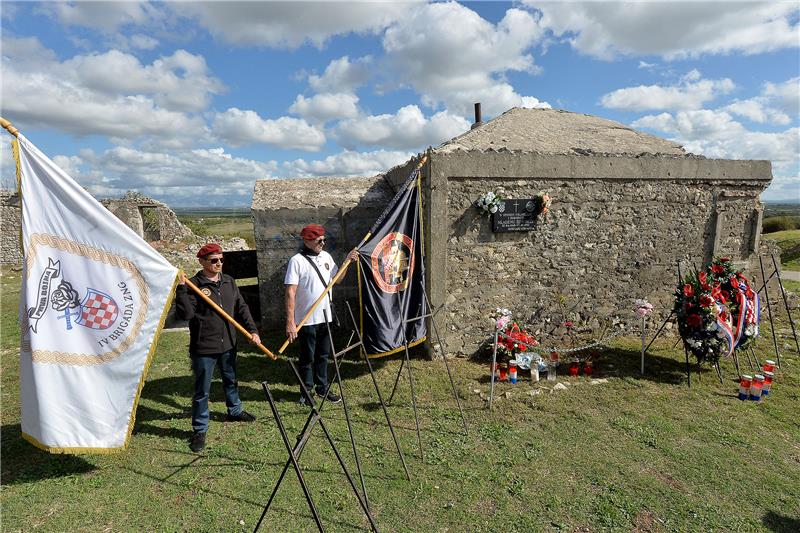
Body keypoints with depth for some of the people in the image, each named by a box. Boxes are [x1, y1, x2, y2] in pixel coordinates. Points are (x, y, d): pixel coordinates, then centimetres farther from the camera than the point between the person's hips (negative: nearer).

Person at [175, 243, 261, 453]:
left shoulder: (228, 282, 6)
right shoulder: (194, 285, -12)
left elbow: (241, 308, 9)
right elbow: (186, 314, -20)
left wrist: (252, 330, 1)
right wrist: (181, 289, -28)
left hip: (228, 344, 6)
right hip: (203, 348, -6)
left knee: (231, 380, 24)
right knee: (202, 391, 5)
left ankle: (235, 411, 47)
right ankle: (199, 430, 21)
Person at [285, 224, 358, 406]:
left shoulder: (326, 256, 6)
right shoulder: (297, 260, -14)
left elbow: (337, 278, 18)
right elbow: (290, 292, -19)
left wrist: (347, 262, 4)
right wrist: (290, 322, -23)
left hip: (325, 316, 6)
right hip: (307, 320, -6)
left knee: (323, 355, 18)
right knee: (307, 358, 8)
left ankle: (322, 387, 33)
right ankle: (307, 391, 25)